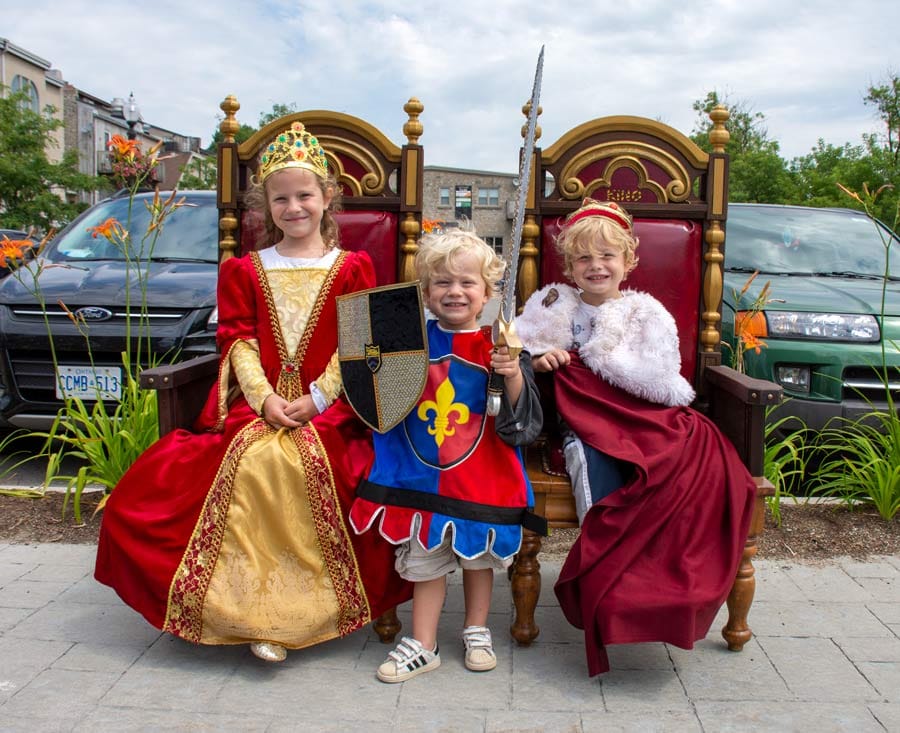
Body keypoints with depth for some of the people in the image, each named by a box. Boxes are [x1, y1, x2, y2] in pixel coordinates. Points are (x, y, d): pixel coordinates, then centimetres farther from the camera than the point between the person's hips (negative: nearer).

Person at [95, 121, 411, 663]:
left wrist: (316, 399, -11)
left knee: (309, 460, -32)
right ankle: (257, 604, -21)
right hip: (258, 403, 2)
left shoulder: (352, 268, 11)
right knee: (249, 461, -30)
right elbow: (238, 340, 7)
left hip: (328, 407, -2)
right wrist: (265, 398, -10)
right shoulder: (245, 271, 18)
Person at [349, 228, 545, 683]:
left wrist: (514, 376, -24)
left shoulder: (499, 346, -6)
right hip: (422, 473, 1)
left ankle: (476, 631, 37)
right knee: (424, 559, 9)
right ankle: (423, 646, 24)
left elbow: (521, 420, -9)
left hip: (481, 473, -1)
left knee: (478, 555, 16)